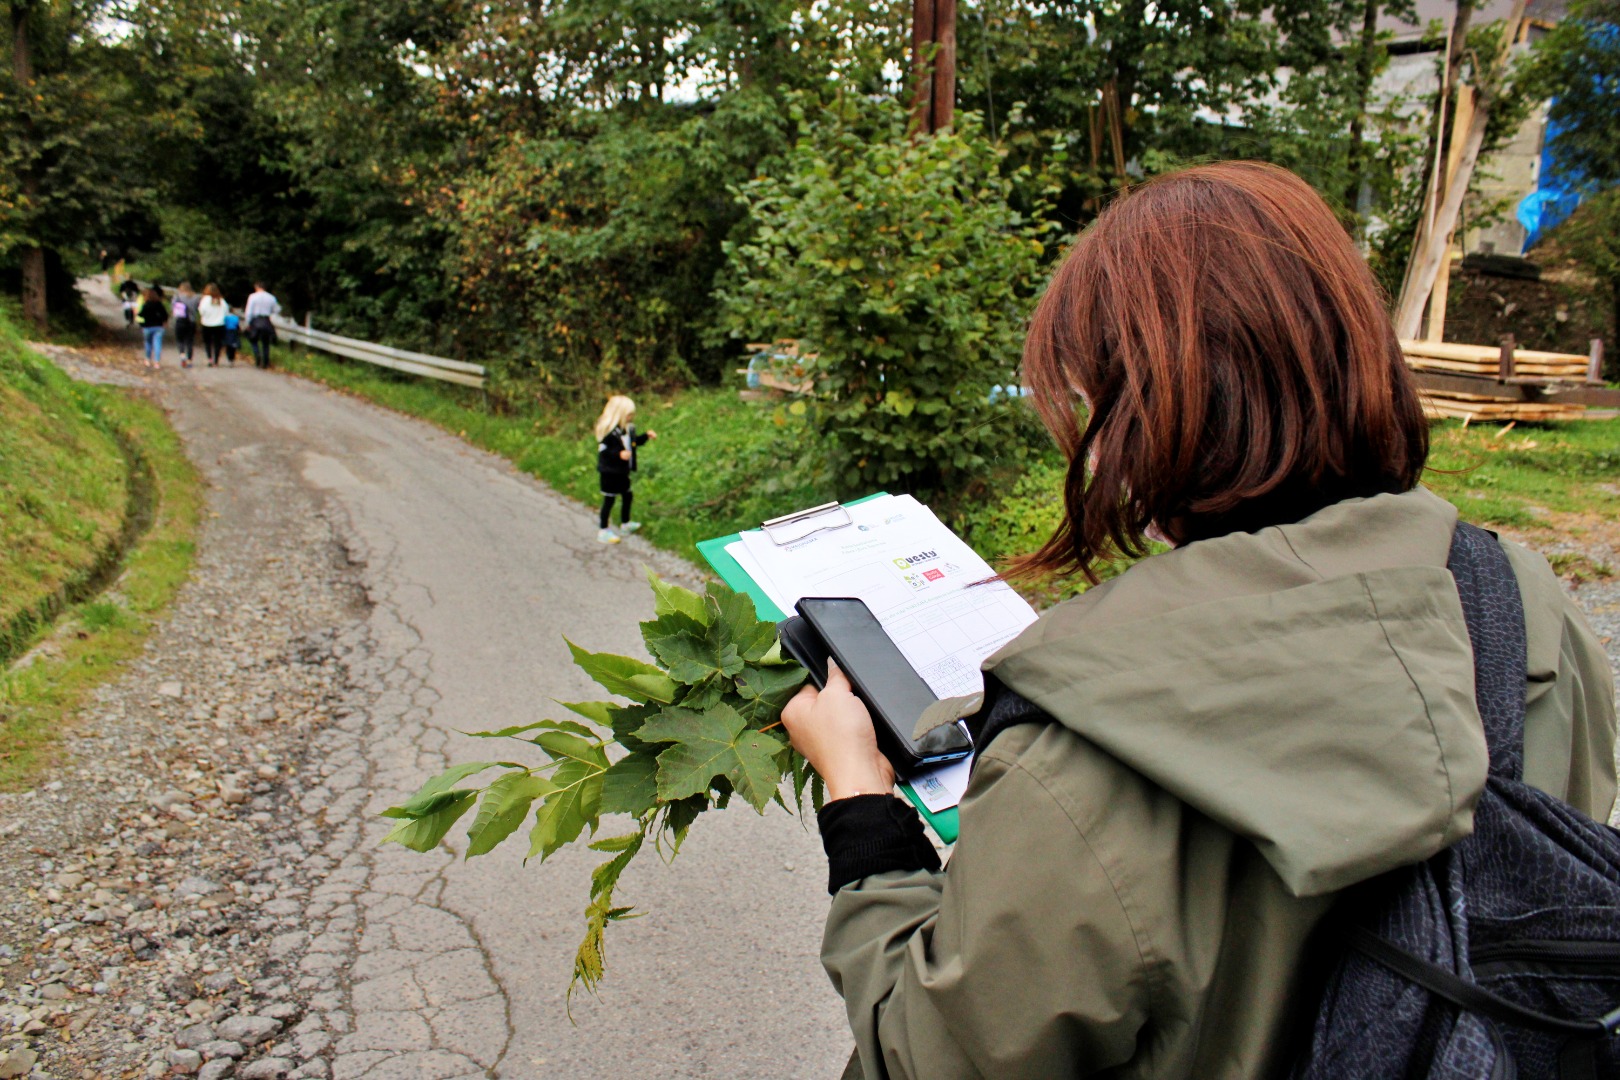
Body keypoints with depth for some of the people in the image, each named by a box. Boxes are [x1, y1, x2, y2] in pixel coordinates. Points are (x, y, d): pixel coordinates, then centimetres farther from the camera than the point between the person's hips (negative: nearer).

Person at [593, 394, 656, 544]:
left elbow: (634, 441, 15)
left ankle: (625, 524, 39)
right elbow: (603, 450, -24)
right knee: (609, 500, 0)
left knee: (627, 496, 20)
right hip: (610, 472, -9)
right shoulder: (609, 431, -22)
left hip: (622, 472, 9)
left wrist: (646, 436, 3)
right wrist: (619, 454, -35)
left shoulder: (627, 428, 3)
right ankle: (603, 530, 11)